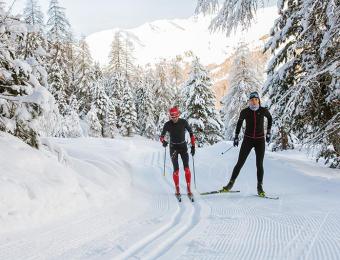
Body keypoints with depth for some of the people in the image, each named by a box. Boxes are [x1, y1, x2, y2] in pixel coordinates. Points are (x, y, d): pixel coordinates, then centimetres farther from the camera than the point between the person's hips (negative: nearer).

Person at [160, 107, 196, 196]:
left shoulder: (183, 122, -9)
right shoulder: (167, 125, -10)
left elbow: (191, 133, 2)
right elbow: (162, 136, -2)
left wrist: (193, 146, -1)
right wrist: (163, 141, -26)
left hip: (183, 146, 1)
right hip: (173, 148, 0)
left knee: (186, 168, -10)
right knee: (176, 170, -7)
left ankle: (188, 189, -2)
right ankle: (177, 189, 7)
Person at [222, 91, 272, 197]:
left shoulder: (263, 110, -7)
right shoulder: (245, 112, -7)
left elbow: (270, 118, 14)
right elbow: (239, 122, 11)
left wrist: (268, 132, 11)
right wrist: (236, 136, 11)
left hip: (260, 140, 0)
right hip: (248, 140, 0)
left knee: (259, 165, -1)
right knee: (240, 163, 0)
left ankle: (260, 187, 14)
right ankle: (231, 183, 13)